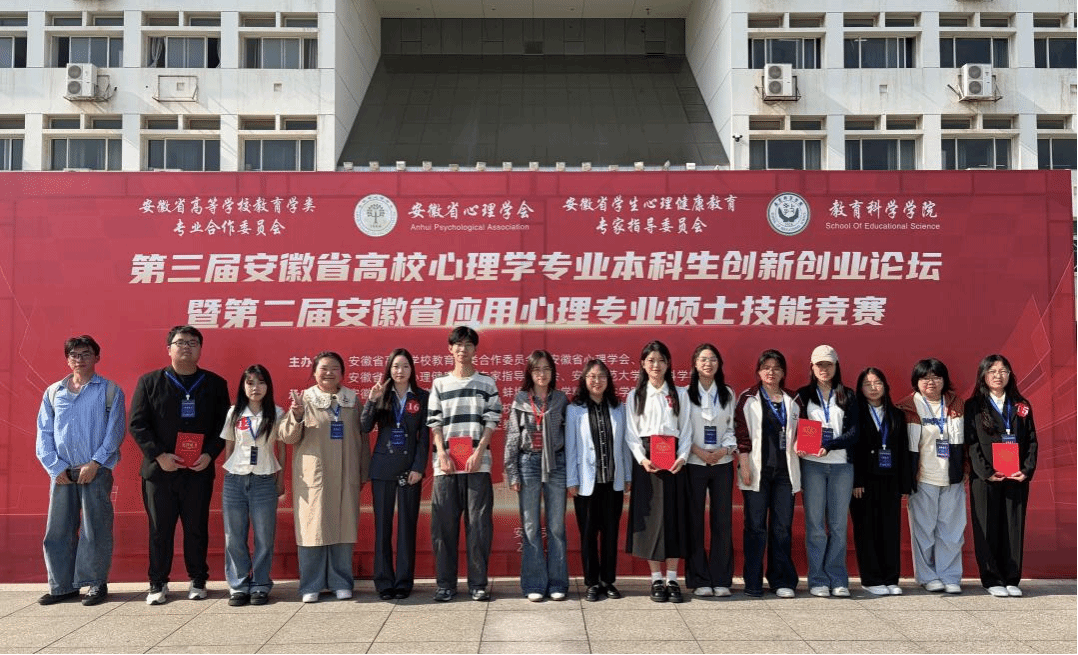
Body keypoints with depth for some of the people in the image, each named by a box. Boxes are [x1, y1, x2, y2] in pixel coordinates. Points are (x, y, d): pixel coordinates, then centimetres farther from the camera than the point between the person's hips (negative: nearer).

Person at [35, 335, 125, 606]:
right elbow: (44, 433, 10)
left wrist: (94, 464, -11)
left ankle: (96, 584, 9)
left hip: (96, 471, -3)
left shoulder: (109, 391, 3)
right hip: (62, 473, 3)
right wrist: (55, 467, -2)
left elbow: (115, 431, -2)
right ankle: (62, 585, 15)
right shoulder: (53, 392, 13)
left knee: (95, 530, -1)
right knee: (58, 530, 5)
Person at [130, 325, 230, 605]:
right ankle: (158, 583, 16)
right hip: (159, 469, 0)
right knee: (159, 529, 5)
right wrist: (159, 455, -11)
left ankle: (198, 580, 18)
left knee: (197, 528, 6)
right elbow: (137, 423, 0)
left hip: (199, 470, 0)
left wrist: (209, 454, -9)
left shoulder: (215, 383, 7)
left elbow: (223, 424, 6)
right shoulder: (149, 382, 5)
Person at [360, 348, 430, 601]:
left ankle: (404, 582, 10)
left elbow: (424, 436, 1)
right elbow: (365, 428, -3)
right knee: (382, 526, 3)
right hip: (382, 467, 1)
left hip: (410, 468, -1)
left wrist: (419, 468, -7)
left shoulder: (422, 397, 4)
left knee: (407, 526, 3)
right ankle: (384, 583, 9)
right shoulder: (381, 395, 6)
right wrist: (371, 400, -15)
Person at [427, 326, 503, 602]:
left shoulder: (487, 383, 9)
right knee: (444, 525, 2)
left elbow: (491, 422, 3)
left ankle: (478, 583, 7)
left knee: (479, 524, -1)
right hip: (445, 464, 1)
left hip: (477, 463, -1)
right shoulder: (440, 384, 12)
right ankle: (445, 584, 10)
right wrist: (442, 454, -7)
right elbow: (435, 423, 7)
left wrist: (478, 453, -9)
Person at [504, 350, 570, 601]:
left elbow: (569, 434, 6)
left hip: (556, 463, 1)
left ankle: (557, 583, 10)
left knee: (556, 526, 3)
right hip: (528, 461, 0)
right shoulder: (520, 400, 4)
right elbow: (512, 437, 3)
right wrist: (511, 472, -2)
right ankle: (535, 584, 8)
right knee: (531, 527, 2)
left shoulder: (561, 400, 6)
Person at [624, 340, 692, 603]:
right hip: (646, 461, -1)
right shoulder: (635, 396, 8)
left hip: (673, 460, 1)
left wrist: (682, 457, -10)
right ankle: (656, 580, 5)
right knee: (650, 517, -2)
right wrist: (642, 459, -12)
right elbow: (631, 434, 3)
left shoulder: (679, 394, 10)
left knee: (674, 516, 0)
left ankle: (672, 579, 7)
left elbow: (686, 431, 6)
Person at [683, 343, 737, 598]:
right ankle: (699, 580, 7)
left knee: (723, 521, 1)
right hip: (694, 463, -2)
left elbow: (732, 426, 10)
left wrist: (725, 449, -7)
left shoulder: (728, 394, 12)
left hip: (722, 463, 3)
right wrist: (699, 451, -13)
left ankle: (721, 579, 10)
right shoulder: (685, 394, 2)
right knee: (695, 521, -1)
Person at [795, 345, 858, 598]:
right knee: (815, 525, -1)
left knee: (839, 525, 1)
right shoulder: (804, 394, 10)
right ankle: (818, 580, 5)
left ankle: (838, 580, 9)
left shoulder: (847, 395, 11)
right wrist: (799, 446, -15)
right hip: (811, 465, -1)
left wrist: (828, 446, -14)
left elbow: (852, 433, 2)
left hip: (841, 465, 1)